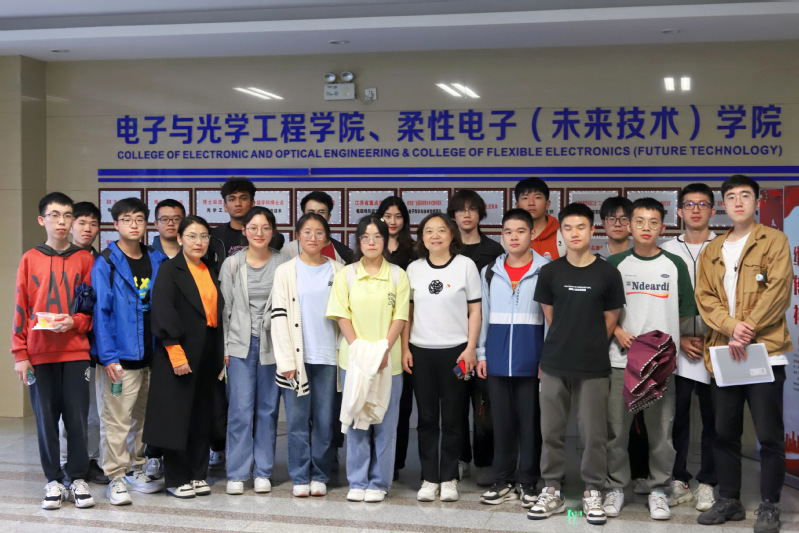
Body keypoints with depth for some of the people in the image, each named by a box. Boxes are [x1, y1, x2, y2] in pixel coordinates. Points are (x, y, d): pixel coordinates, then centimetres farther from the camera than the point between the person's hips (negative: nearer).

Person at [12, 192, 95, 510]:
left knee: (77, 417, 1)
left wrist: (75, 321, -13)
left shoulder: (84, 259, 4)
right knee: (46, 418, 5)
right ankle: (54, 481, 16)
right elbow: (21, 310, 4)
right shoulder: (30, 260, 4)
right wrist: (20, 354, -1)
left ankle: (77, 479, 14)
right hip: (40, 354, 0)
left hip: (76, 352, 0)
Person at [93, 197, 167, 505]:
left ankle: (135, 470, 27)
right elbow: (100, 311, -9)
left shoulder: (157, 261, 9)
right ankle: (115, 478, 6)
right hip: (121, 356, -5)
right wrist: (108, 356, -15)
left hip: (151, 354, 5)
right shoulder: (106, 263, -5)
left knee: (143, 417, 14)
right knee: (117, 419, -3)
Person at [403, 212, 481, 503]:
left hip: (455, 351, -2)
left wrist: (471, 348, -7)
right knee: (427, 418, 6)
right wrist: (405, 348, 3)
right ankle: (429, 478, 13)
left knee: (452, 418, 4)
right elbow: (407, 312, 10)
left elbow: (475, 310, 0)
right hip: (421, 352, 2)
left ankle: (449, 478, 14)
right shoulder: (414, 269, 7)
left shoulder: (465, 265, -1)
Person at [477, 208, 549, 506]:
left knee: (530, 422, 4)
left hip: (532, 359, -3)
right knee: (501, 421, 9)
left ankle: (528, 483, 14)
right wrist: (481, 353, 7)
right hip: (497, 359, 3)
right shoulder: (490, 272, 9)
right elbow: (483, 315, 12)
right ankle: (503, 482, 18)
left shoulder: (545, 271, -2)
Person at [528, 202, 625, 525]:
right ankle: (552, 491, 19)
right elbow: (550, 317, 11)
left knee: (594, 433, 3)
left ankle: (592, 493, 16)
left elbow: (610, 320, 6)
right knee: (551, 431, 7)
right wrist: (566, 344, 10)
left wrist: (589, 347, 8)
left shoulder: (608, 274, -2)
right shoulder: (549, 272, 3)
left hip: (594, 367, -2)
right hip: (554, 365, 2)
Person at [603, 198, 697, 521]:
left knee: (660, 430, 4)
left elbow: (684, 312, 10)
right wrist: (618, 331, -7)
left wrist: (667, 337, -1)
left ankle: (658, 489, 17)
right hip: (621, 358, 0)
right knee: (615, 428, 3)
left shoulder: (675, 265, 6)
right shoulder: (615, 264, 5)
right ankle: (616, 486, 17)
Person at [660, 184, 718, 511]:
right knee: (676, 415, 3)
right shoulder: (667, 251, 8)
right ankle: (678, 481, 14)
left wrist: (710, 337, -7)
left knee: (712, 418, 2)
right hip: (676, 347, 1)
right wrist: (679, 339, -3)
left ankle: (707, 484, 12)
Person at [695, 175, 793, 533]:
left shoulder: (774, 241, 2)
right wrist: (731, 327, -13)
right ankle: (728, 500, 21)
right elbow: (704, 297, 5)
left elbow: (778, 291, -8)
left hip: (765, 352, -4)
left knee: (769, 435, -2)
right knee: (725, 433, 10)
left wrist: (748, 331, -16)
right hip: (722, 353, 4)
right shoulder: (712, 251, 15)